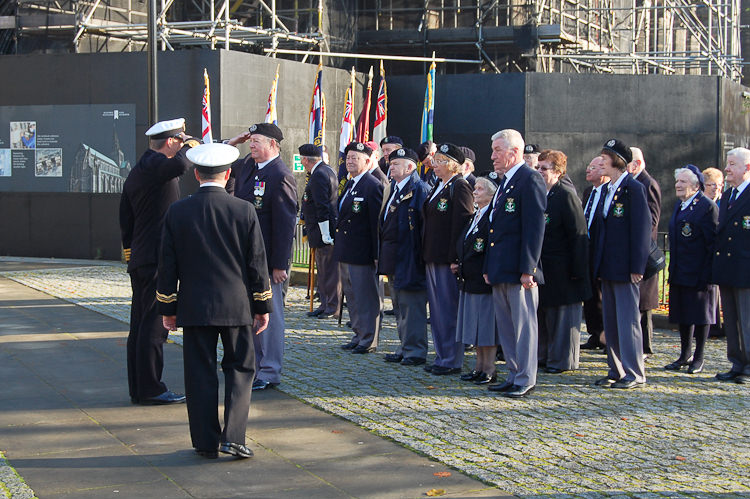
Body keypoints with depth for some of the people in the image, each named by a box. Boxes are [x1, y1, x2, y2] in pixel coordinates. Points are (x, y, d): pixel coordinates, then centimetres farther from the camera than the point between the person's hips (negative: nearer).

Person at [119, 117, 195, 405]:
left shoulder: (136, 171, 18)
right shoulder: (154, 164, -12)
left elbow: (125, 219, 22)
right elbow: (179, 166, -35)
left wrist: (130, 252, 27)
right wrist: (188, 147, -14)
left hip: (139, 260, 10)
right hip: (158, 258, -10)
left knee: (140, 325, 11)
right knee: (155, 325, -7)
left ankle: (138, 389, 16)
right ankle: (150, 389, -4)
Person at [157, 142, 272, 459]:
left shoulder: (177, 212, -2)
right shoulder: (244, 211, -6)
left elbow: (167, 266, 1)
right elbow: (257, 264, -2)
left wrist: (167, 308, 10)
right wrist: (262, 306, 7)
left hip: (194, 307, 1)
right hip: (236, 306, -1)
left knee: (200, 374, 8)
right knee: (240, 368, 10)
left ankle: (206, 442, 12)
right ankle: (233, 436, 0)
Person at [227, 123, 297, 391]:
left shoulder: (280, 176, -17)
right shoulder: (247, 165, 10)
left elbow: (285, 224, -19)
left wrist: (279, 265, -20)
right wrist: (231, 143, 8)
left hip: (267, 258, -9)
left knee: (268, 313, 0)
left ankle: (269, 372, 9)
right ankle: (253, 365, 26)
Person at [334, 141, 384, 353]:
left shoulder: (372, 186, -15)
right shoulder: (350, 184, 14)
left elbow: (377, 222, -17)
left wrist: (376, 254, -18)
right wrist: (339, 244, 17)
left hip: (364, 253, -10)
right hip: (350, 252, 10)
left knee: (368, 296, -1)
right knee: (354, 295, 17)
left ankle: (369, 340, 6)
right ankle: (359, 335, 27)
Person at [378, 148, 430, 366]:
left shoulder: (419, 189, -13)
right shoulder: (396, 190, 16)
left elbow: (425, 224, -17)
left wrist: (421, 256, -20)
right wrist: (383, 254, 18)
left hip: (410, 259, -10)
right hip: (394, 260, 10)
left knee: (412, 306, -5)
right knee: (399, 307, 15)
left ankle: (415, 351, 2)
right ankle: (405, 348, 23)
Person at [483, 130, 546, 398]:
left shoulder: (530, 180, -12)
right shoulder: (505, 182, 17)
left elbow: (534, 227, -17)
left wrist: (528, 269, -20)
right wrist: (488, 267, 17)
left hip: (519, 271, -9)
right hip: (500, 272, 10)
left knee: (523, 324, -2)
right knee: (506, 325, 13)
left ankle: (525, 379, 4)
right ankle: (515, 375, 21)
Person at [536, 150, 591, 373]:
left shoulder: (567, 197, -12)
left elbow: (578, 236, -15)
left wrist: (577, 270, -18)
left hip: (561, 270, -7)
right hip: (540, 268, 8)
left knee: (562, 315, 1)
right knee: (542, 314, 14)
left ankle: (562, 360, 9)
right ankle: (543, 355, 25)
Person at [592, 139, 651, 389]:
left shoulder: (634, 189, -12)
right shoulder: (609, 189, 14)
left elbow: (642, 229, -15)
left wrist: (636, 267, -17)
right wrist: (599, 264, 15)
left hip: (624, 267, -9)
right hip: (608, 267, 9)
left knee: (628, 320, -4)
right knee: (611, 321, 12)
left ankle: (634, 374, 3)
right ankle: (616, 371, 20)